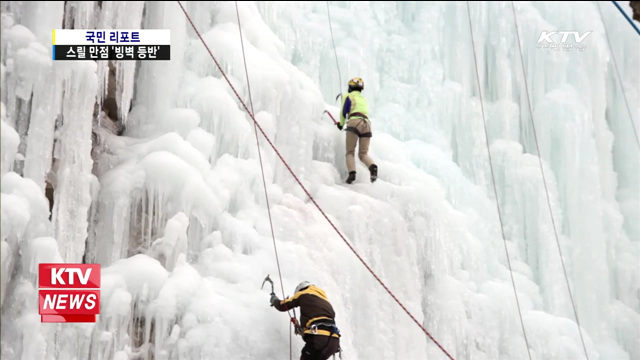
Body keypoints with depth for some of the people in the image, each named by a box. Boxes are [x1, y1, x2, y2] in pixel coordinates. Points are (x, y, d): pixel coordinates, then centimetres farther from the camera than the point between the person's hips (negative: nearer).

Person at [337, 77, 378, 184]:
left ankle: (352, 172, -24)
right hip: (367, 124, 5)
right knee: (363, 154, 4)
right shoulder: (364, 99, 32)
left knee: (350, 152, -1)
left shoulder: (348, 96, 14)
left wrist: (341, 124, 27)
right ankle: (372, 166, -27)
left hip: (354, 122, -4)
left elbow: (344, 112, 9)